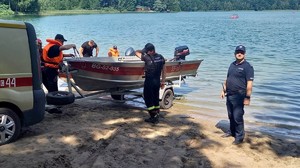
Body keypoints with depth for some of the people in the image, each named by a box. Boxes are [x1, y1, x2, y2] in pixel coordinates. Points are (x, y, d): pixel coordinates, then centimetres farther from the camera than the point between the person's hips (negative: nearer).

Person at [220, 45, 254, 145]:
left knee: (238, 117, -5)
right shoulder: (232, 65, 13)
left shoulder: (247, 67, -10)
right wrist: (224, 90, 16)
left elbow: (249, 84, -16)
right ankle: (232, 131, 33)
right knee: (231, 115, 17)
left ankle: (239, 136, 7)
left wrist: (247, 97, -20)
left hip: (239, 96, -7)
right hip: (229, 95, 7)